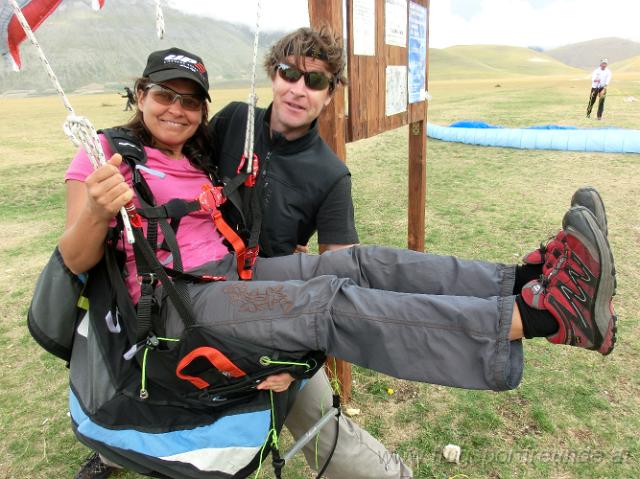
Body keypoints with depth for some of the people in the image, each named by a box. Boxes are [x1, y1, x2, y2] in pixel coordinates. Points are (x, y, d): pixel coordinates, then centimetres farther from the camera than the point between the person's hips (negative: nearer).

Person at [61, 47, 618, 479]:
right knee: (331, 305, -30)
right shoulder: (104, 156, 1)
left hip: (228, 272, 7)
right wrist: (97, 213, -30)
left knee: (362, 264, -17)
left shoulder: (198, 163, 19)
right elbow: (76, 261, -7)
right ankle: (541, 312, -39)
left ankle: (529, 277, -29)